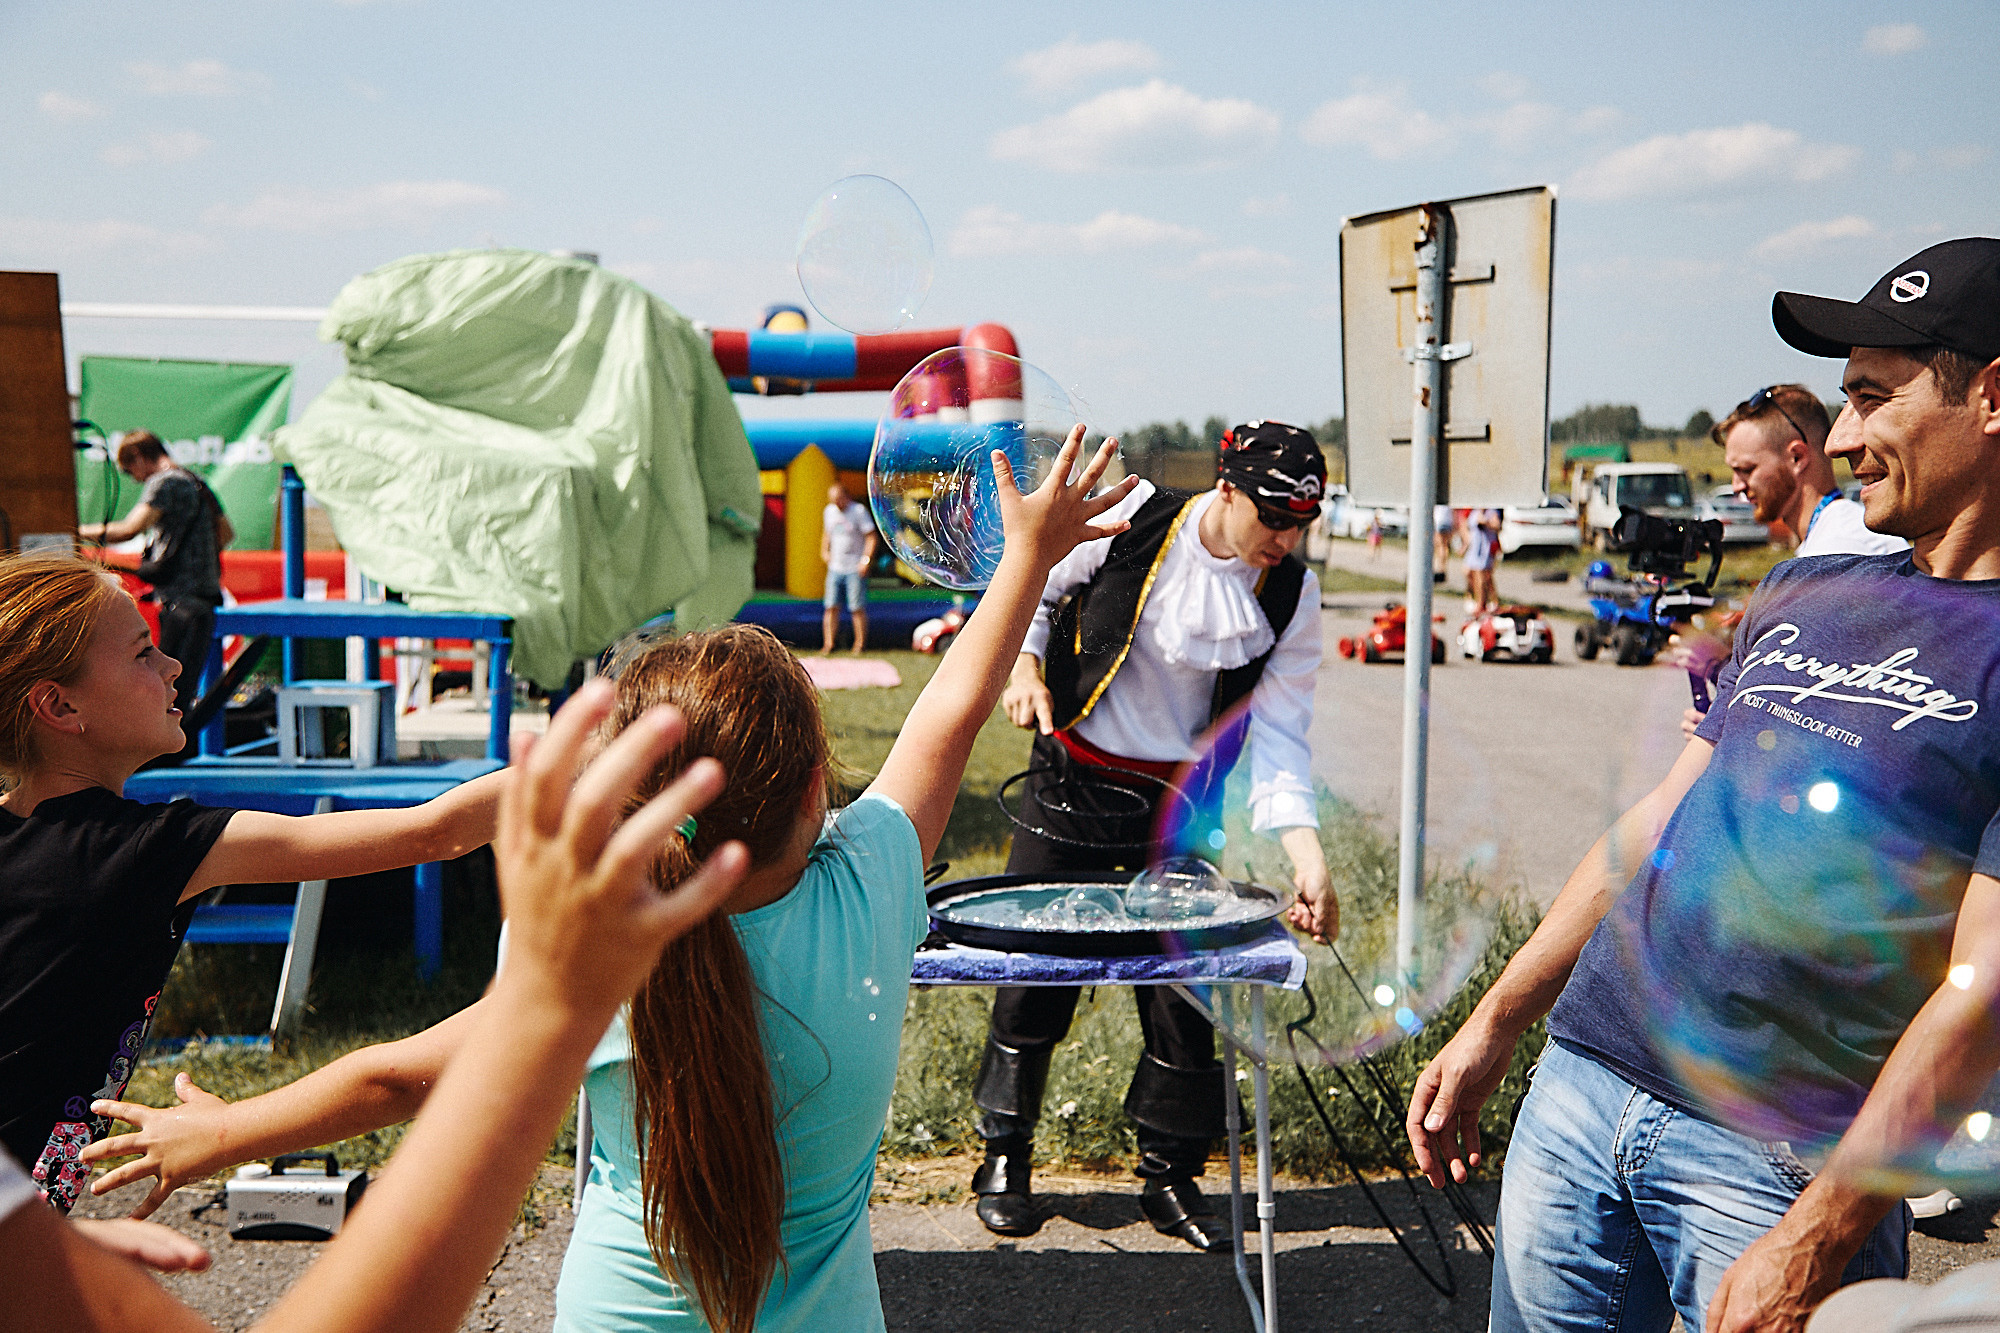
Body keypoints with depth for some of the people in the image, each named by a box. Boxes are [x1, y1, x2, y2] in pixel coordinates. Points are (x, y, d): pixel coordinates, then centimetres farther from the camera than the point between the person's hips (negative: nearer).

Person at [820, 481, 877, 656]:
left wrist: (866, 560, -15)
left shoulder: (859, 511, -5)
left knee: (857, 608, -4)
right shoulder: (828, 511, 12)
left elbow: (871, 537, -6)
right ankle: (828, 644, 2)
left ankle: (860, 644, 7)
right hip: (835, 568, 5)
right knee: (831, 607, -1)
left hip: (855, 569, -5)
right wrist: (824, 551, 13)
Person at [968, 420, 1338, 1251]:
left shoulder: (1290, 596, -6)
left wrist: (1307, 854, -18)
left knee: (1184, 985, 3)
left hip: (1182, 804, 2)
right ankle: (1003, 1157, 24)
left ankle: (1170, 1178, 22)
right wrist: (1026, 663, -14)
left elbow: (1279, 734, -7)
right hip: (1072, 782, -1)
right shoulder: (1134, 520, -12)